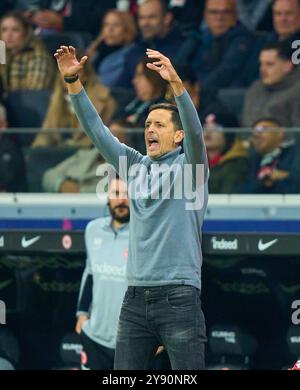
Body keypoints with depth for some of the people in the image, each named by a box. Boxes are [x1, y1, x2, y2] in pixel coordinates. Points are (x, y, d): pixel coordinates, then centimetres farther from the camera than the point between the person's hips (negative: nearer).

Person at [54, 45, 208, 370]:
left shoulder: (187, 165, 2)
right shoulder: (135, 166, 16)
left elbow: (195, 130, -17)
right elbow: (96, 129, 12)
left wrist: (175, 82, -32)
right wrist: (72, 81, 0)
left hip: (179, 297, -5)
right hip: (135, 297, 5)